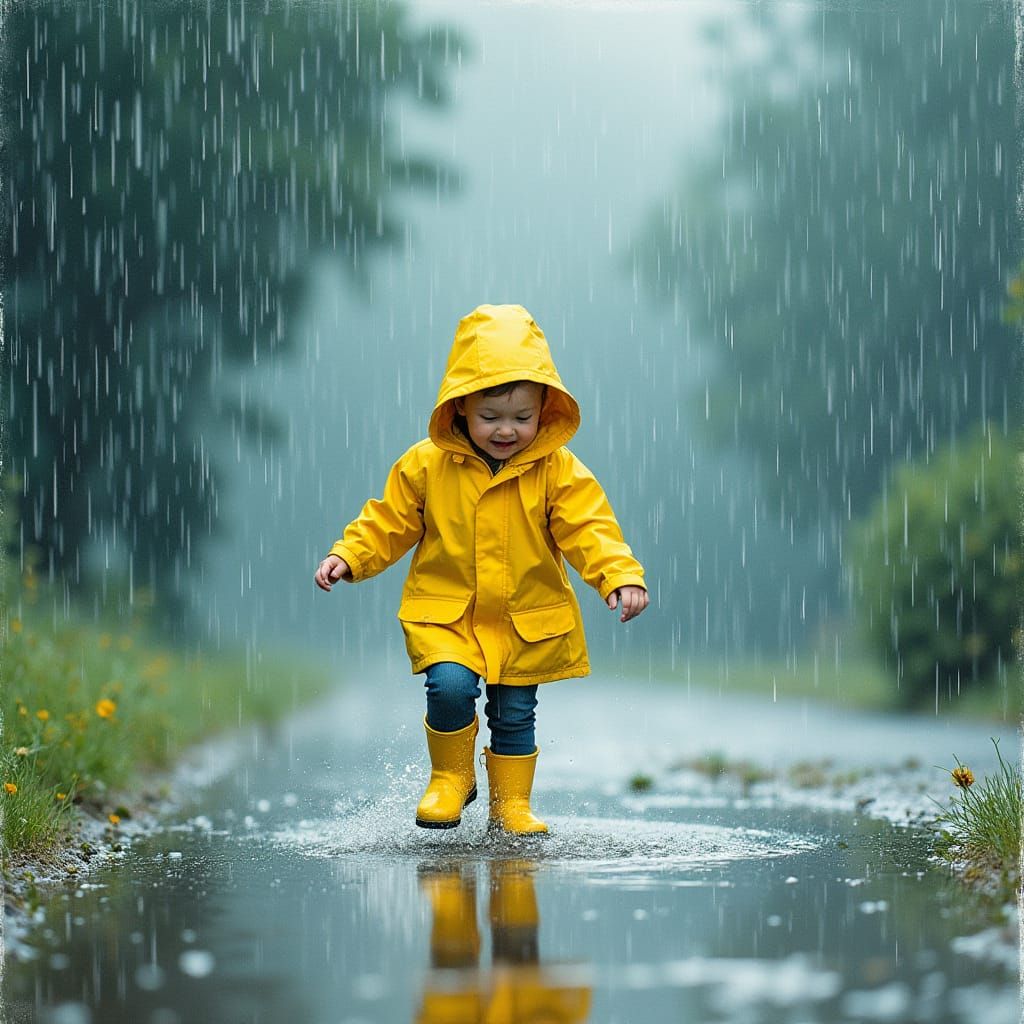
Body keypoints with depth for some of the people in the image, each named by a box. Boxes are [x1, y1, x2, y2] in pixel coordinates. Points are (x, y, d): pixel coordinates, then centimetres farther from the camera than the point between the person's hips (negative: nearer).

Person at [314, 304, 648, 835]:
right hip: (444, 611, -1)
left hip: (527, 619, 1)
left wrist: (620, 576, -28)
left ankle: (511, 803, 28)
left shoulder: (557, 471, -8)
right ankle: (451, 778, 2)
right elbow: (389, 521, 3)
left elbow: (588, 529, -12)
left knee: (515, 713, 9)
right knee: (451, 686, -23)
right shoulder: (427, 465, -7)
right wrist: (348, 557, -9)